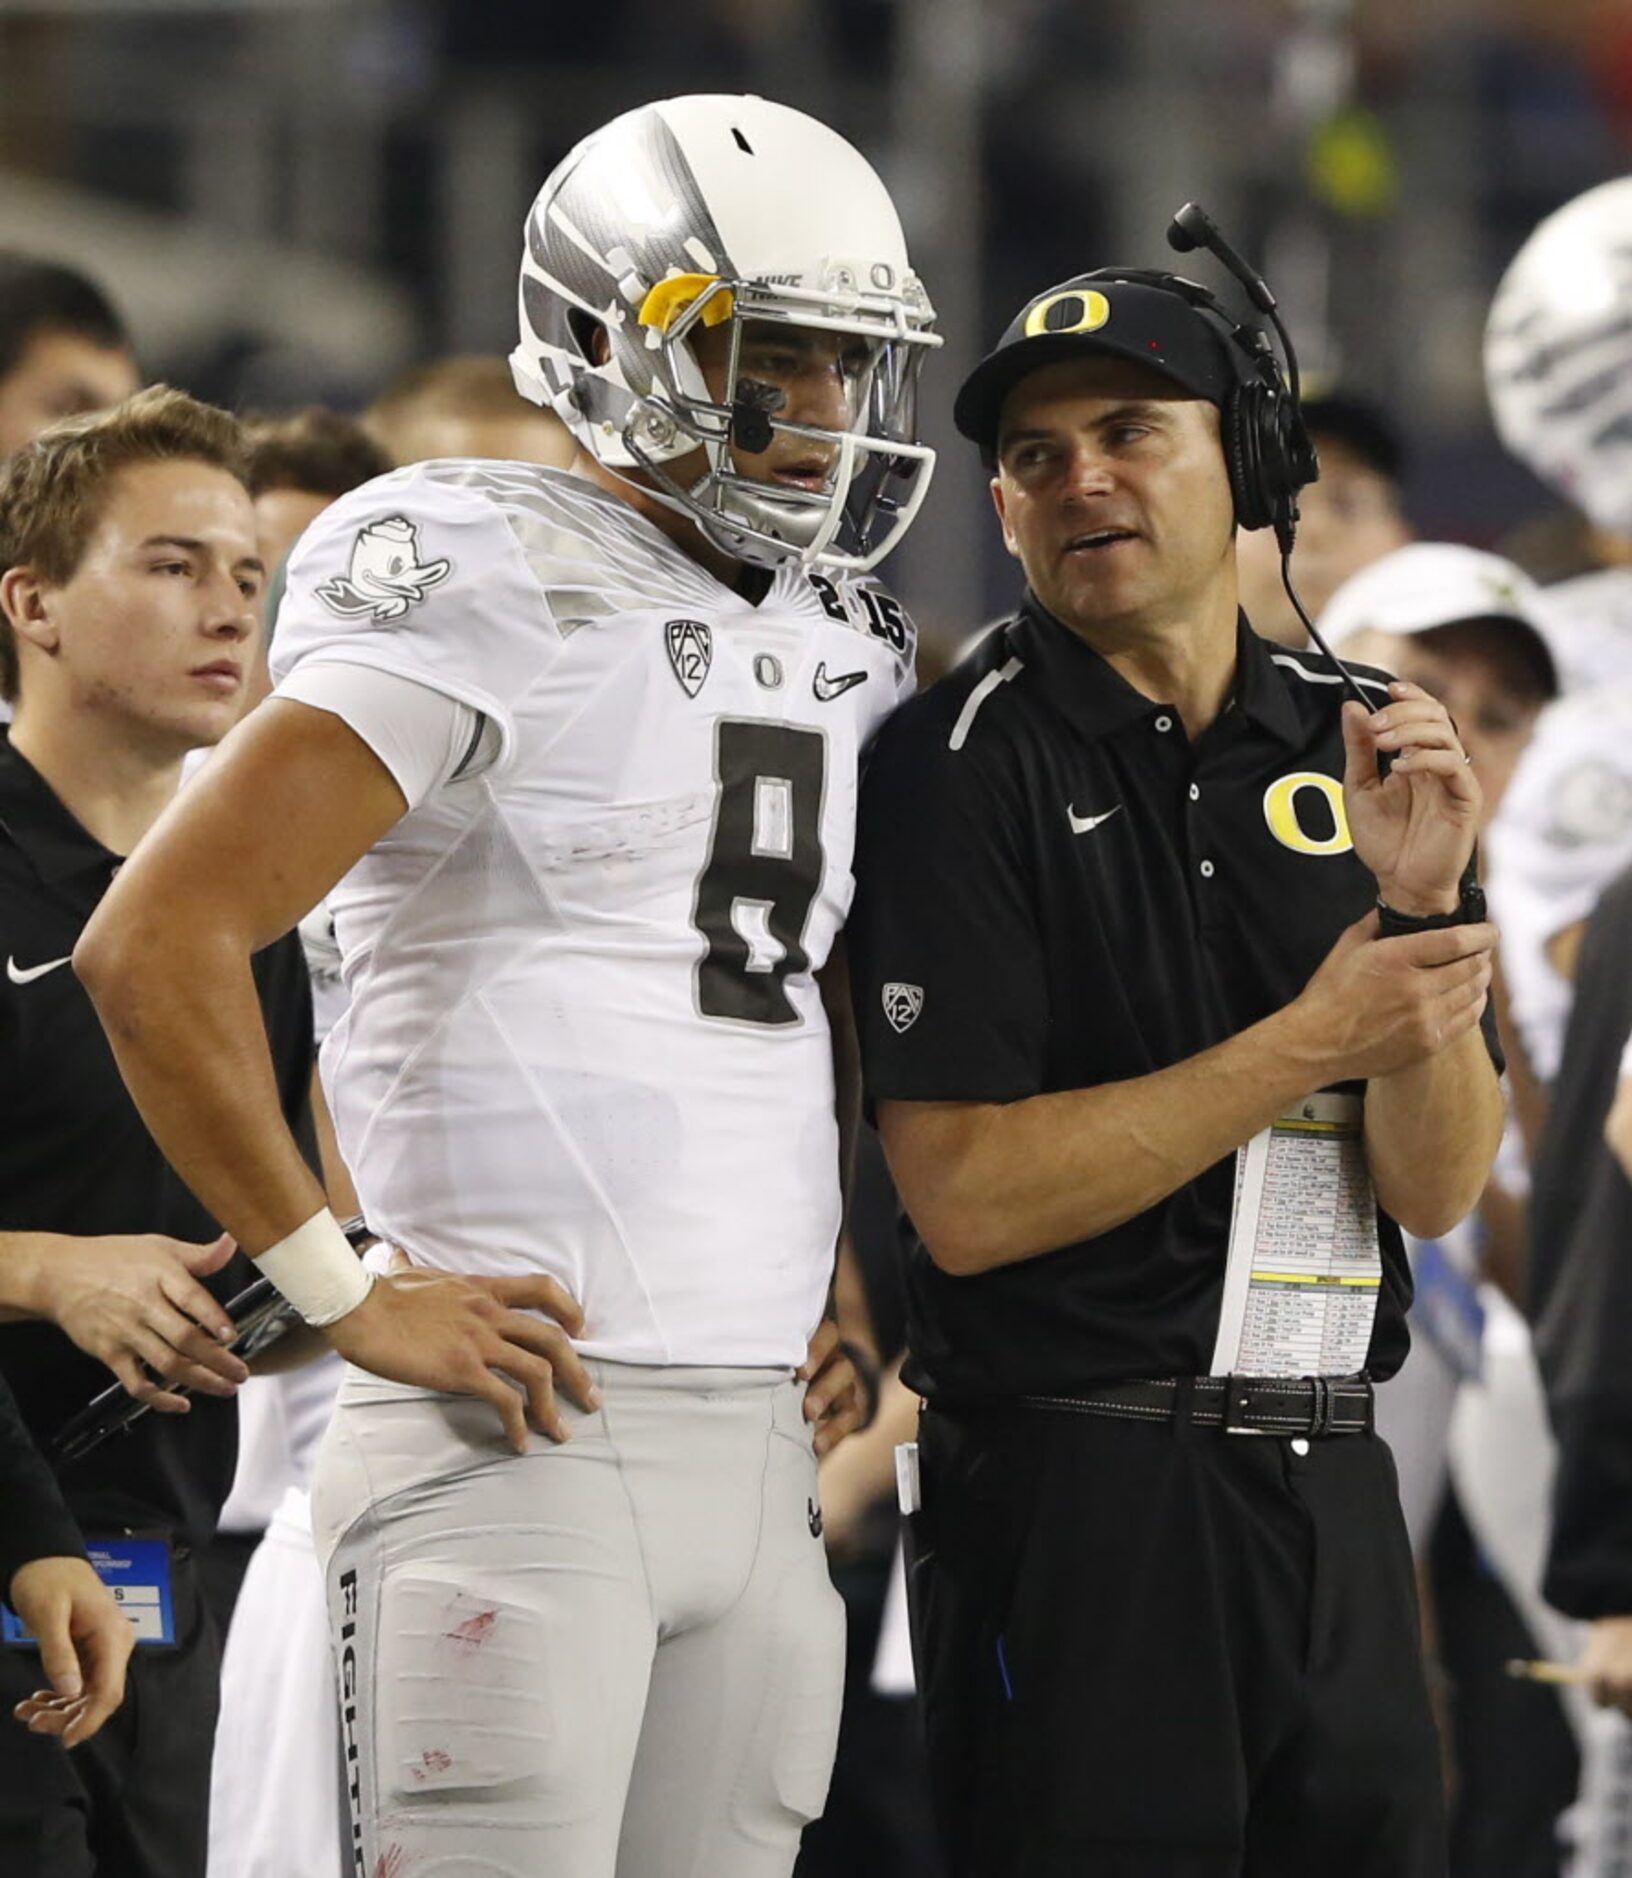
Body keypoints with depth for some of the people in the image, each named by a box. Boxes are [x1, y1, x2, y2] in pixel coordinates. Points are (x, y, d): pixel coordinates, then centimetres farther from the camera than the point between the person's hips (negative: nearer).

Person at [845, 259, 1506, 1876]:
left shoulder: (1353, 748, 9)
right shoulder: (960, 764, -7)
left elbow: (1434, 1193, 5)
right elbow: (968, 1199, -14)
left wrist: (1424, 905, -11)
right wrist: (1313, 1038, -14)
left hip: (1330, 1495, 5)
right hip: (1077, 1493, -5)